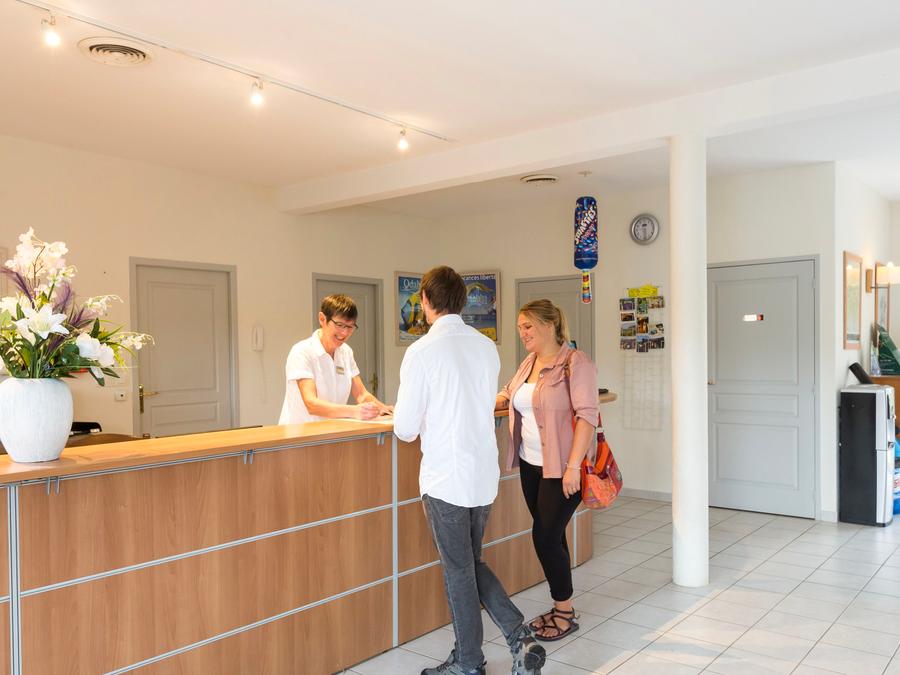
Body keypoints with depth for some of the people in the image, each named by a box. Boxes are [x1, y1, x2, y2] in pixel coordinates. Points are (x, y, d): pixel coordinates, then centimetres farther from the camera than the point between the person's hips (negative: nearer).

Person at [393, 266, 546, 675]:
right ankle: (520, 637, 13)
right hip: (485, 475, 6)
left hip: (446, 479, -6)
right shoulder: (487, 347, 3)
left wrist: (411, 425, 11)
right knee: (472, 563, 22)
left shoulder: (422, 351, -15)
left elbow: (405, 429, -12)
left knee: (458, 571, 9)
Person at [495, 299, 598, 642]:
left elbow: (586, 414, -19)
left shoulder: (575, 362, -13)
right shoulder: (528, 363, 10)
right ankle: (560, 608, 26)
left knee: (545, 536, -5)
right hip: (531, 465, 7)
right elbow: (508, 393, 27)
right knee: (550, 535, 12)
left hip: (562, 468, -7)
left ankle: (566, 611, 15)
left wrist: (573, 466, -23)